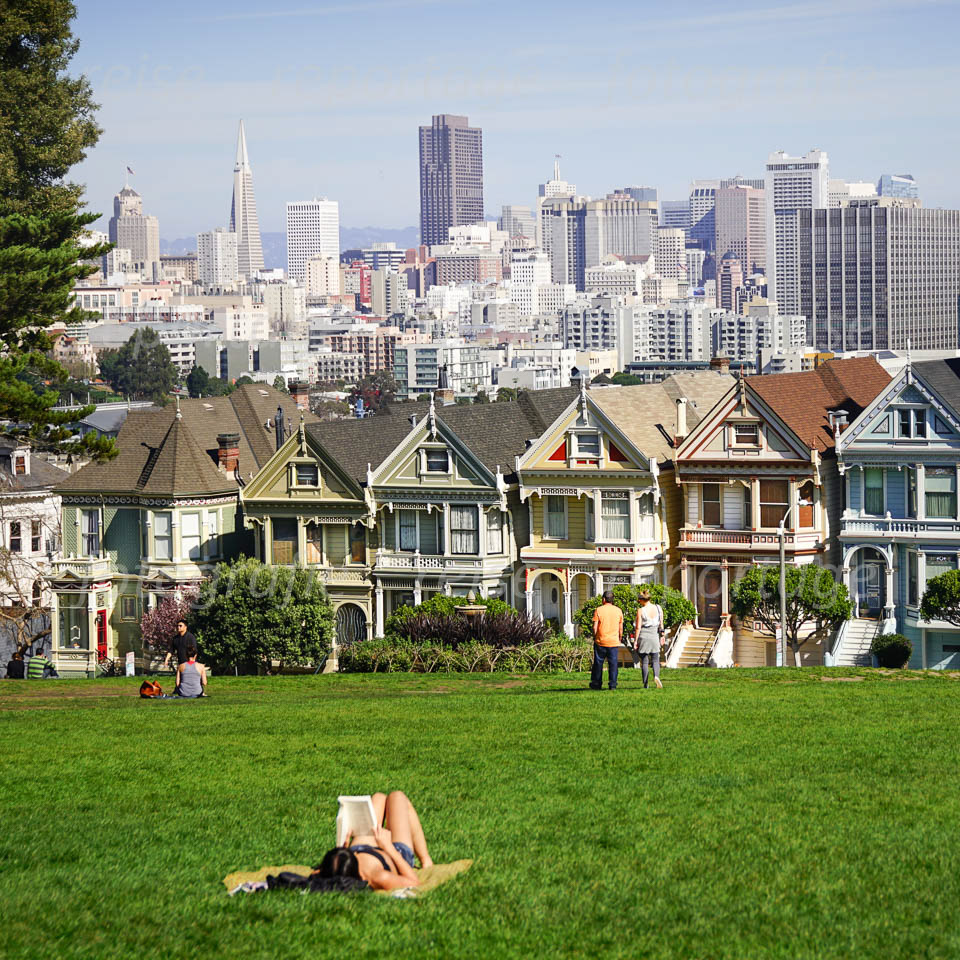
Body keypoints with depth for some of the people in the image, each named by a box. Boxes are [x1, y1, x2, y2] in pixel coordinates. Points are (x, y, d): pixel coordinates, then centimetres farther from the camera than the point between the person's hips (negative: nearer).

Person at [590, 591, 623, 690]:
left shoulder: (598, 610, -4)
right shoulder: (618, 610, 3)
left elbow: (595, 627, -6)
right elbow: (620, 628, 7)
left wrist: (595, 637, 7)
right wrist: (620, 639, 17)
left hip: (600, 641, -1)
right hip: (614, 641, 1)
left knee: (598, 663, 9)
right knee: (613, 663, 4)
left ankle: (596, 684, 14)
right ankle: (613, 684, -1)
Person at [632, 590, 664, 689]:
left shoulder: (640, 610, -10)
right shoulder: (658, 608, 0)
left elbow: (638, 627, -10)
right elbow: (661, 624, 6)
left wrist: (635, 641, -5)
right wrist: (662, 636, 16)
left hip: (643, 636, -2)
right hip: (655, 636, 2)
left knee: (644, 662, 7)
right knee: (655, 660, 11)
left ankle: (645, 683, 7)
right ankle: (656, 676, -17)